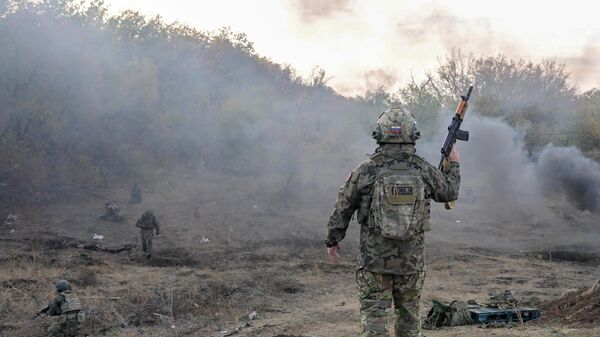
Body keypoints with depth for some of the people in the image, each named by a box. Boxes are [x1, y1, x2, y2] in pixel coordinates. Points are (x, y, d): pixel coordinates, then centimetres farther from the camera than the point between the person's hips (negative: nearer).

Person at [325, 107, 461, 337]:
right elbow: (450, 192, 15)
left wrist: (332, 240, 13)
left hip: (374, 259, -2)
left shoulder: (366, 171, -9)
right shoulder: (423, 170, -4)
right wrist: (454, 165, 33)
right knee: (409, 316, 16)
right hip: (412, 260, 2)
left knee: (374, 316, 3)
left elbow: (343, 208, -2)